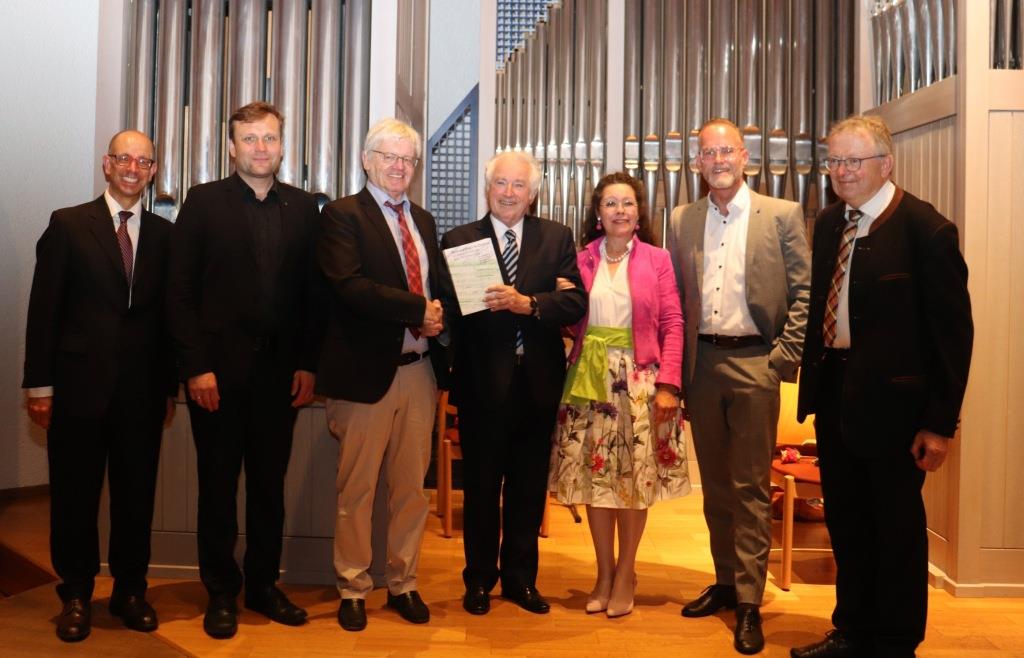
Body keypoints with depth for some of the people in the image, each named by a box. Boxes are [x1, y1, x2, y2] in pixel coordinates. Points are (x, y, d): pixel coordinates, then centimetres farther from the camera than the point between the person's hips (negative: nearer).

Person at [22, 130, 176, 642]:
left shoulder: (164, 234, 7)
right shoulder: (68, 225, 2)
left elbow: (168, 313, 8)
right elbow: (44, 308, -1)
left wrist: (170, 386, 6)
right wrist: (39, 383, -5)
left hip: (142, 391, 2)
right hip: (79, 385, -2)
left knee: (136, 494, 9)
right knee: (75, 495, 8)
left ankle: (130, 591, 25)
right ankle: (76, 595, 24)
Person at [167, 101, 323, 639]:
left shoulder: (302, 207, 8)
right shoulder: (204, 201, 0)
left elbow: (312, 292, 6)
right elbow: (181, 290, -4)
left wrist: (308, 363, -1)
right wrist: (196, 366, -11)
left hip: (281, 369, 2)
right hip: (218, 369, -2)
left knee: (270, 483, 11)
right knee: (218, 483, 9)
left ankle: (263, 585, 26)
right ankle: (221, 592, 23)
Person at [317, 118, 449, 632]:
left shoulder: (424, 221, 16)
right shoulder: (343, 215, -4)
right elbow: (350, 285, -18)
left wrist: (439, 317, -2)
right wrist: (418, 309, -18)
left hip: (419, 371, 6)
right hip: (367, 372, -5)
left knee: (411, 486, 12)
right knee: (357, 489, 6)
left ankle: (403, 584, 27)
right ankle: (352, 589, 22)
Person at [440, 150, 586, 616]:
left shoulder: (557, 238, 5)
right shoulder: (459, 240, 0)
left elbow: (576, 303, -7)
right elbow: (450, 308, -10)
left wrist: (527, 303, -23)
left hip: (538, 382, 2)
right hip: (482, 383, -2)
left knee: (529, 488, 13)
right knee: (481, 486, 11)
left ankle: (520, 577, 31)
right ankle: (479, 579, 28)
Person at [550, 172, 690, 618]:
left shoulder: (656, 260, 2)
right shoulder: (581, 260, 8)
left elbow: (672, 324, -3)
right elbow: (571, 321, 9)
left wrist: (668, 384, -10)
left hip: (638, 380, -2)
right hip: (589, 379, 2)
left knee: (635, 478, 4)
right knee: (594, 476, 6)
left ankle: (625, 574, 20)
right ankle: (604, 573, 22)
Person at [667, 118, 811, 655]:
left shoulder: (782, 215, -1)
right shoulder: (682, 221, 9)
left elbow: (804, 293, -2)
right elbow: (676, 299, 10)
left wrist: (785, 357, -10)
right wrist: (676, 366, 4)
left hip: (753, 363, -4)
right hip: (701, 363, 4)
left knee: (751, 487, 1)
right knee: (714, 484, 14)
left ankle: (749, 602, 11)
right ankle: (725, 581, 28)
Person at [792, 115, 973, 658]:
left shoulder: (925, 228, -13)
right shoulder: (829, 223, 7)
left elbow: (953, 329, -13)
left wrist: (941, 421, -14)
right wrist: (812, 384, 8)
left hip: (892, 398, -6)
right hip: (834, 391, 7)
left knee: (896, 526, 9)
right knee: (845, 520, 17)